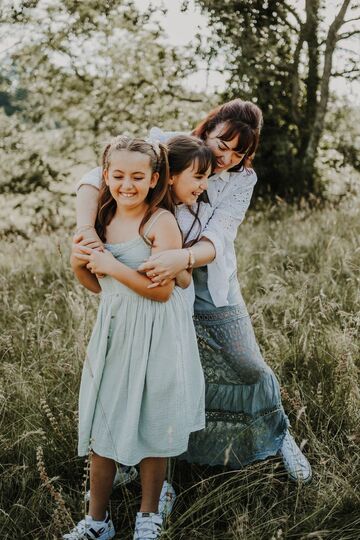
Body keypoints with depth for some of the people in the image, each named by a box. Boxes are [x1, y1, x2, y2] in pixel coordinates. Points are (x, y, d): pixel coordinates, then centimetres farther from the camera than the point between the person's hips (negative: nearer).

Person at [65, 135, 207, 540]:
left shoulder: (161, 223, -13)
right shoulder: (102, 221, 7)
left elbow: (162, 290, -17)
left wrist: (113, 266, -19)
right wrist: (79, 266, -4)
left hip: (154, 337, -6)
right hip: (111, 331, 6)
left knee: (150, 430, 8)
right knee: (100, 428, 11)